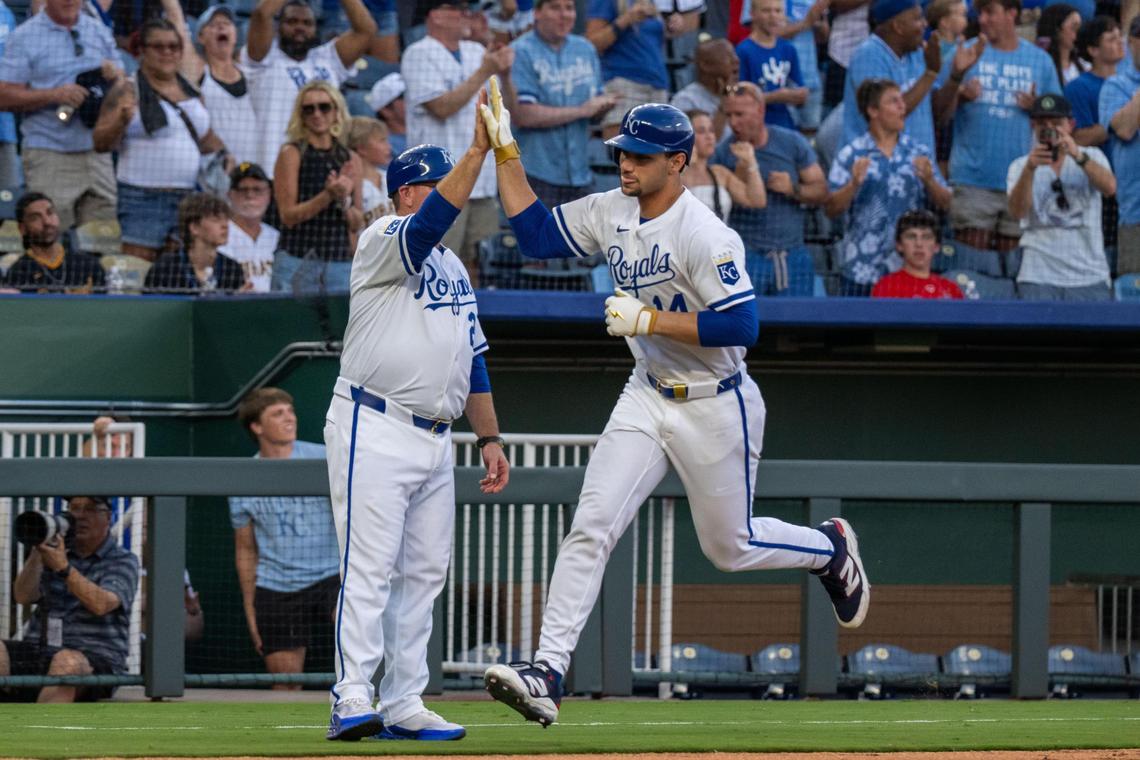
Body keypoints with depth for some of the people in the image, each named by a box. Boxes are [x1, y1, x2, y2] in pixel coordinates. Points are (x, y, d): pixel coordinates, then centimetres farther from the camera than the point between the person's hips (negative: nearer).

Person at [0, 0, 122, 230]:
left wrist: (116, 75, -4)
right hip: (49, 156, -4)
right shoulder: (25, 37, 0)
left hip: (96, 151, 4)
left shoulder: (100, 32, 13)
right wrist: (56, 95, -17)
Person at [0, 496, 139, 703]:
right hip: (39, 652, 4)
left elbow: (101, 604, -14)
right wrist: (36, 554, -9)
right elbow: (23, 596, 5)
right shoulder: (55, 552, 19)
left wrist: (63, 568, -23)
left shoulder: (123, 561, 6)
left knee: (66, 662, -40)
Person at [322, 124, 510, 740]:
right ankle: (353, 701, -17)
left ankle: (402, 706, 9)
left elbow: (472, 361, 23)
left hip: (435, 440, 8)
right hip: (374, 431, -8)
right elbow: (430, 223, -29)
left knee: (424, 574, 6)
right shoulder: (384, 241, -5)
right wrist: (479, 149, -33)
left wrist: (489, 438, 17)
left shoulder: (453, 268, 20)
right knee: (369, 567, -13)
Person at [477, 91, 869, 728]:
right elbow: (536, 233, 9)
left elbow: (741, 325, -28)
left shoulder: (705, 235, -23)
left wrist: (648, 320, -29)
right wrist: (505, 151, 1)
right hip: (647, 398, 6)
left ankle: (831, 548, 40)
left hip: (716, 407, -6)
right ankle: (548, 671, -14)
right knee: (592, 528, -9)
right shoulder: (611, 213, 0)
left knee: (730, 547, 10)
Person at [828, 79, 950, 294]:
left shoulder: (920, 153, 7)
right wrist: (854, 185, -21)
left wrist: (929, 181, -13)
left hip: (908, 267, 2)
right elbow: (832, 209, -4)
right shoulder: (851, 155, 0)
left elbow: (944, 202, 6)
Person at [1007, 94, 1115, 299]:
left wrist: (1078, 157, -30)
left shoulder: (1092, 157, 9)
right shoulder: (1020, 166, 8)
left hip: (1089, 276, 0)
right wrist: (1030, 168, -27)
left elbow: (1109, 187, -13)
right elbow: (1017, 211, -10)